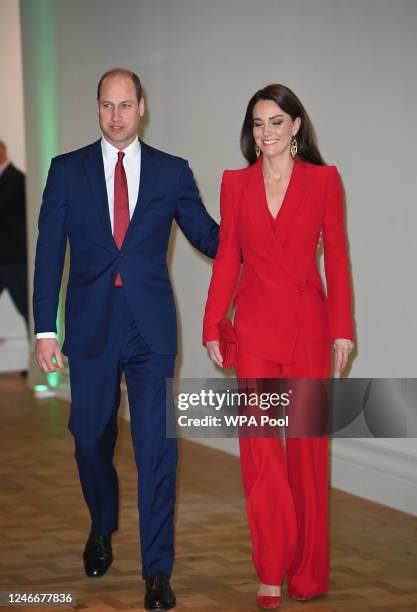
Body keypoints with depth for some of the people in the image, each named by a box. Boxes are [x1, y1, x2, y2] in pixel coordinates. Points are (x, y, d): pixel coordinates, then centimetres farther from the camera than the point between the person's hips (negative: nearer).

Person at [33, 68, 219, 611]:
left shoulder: (172, 172, 4)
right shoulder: (67, 170, 4)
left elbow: (207, 235, 7)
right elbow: (49, 253, 2)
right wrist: (45, 329, -4)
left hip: (150, 327, -1)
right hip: (90, 325, 1)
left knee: (157, 448, -3)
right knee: (91, 440, 12)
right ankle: (102, 529, 41)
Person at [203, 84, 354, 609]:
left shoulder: (324, 180, 1)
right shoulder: (236, 183, 6)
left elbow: (337, 256, 1)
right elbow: (227, 258, 8)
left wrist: (342, 327, -3)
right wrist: (213, 326, 3)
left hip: (308, 324, -1)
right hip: (255, 325, 1)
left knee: (308, 441, 4)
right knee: (259, 443, -4)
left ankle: (308, 570, 19)